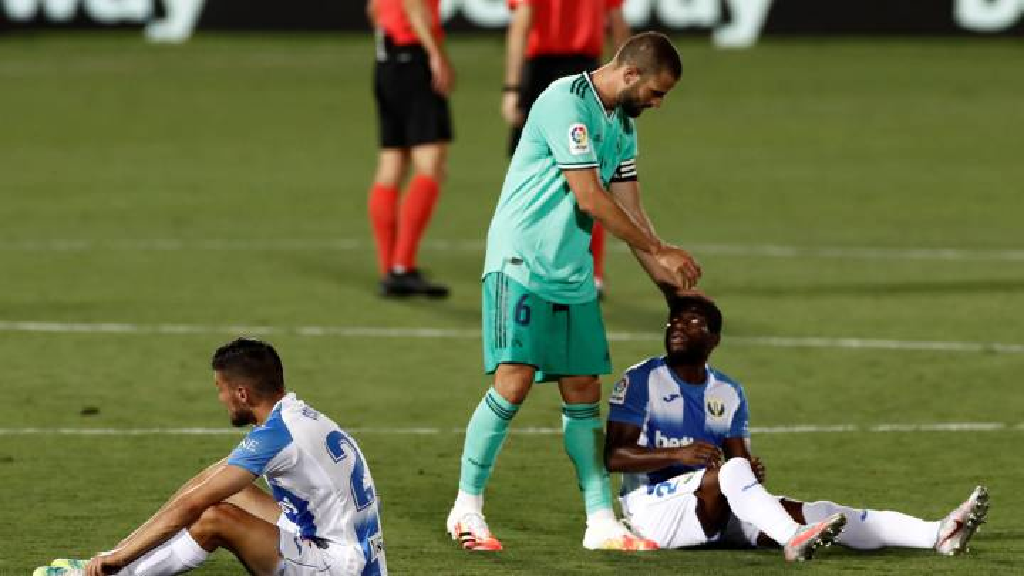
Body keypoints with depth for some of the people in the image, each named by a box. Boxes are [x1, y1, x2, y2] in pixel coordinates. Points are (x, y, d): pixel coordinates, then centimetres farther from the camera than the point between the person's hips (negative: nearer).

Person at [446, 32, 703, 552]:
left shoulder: (621, 124, 13)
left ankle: (601, 524, 8)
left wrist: (671, 283, 12)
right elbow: (589, 199, -17)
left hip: (573, 274, 8)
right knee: (514, 382, -14)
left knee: (583, 392, 6)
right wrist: (660, 251, -9)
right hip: (521, 263, -8)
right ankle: (466, 509, -1)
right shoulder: (567, 101, -15)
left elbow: (629, 210, 17)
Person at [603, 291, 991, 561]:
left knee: (810, 512, -14)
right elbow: (613, 457, -11)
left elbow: (740, 456, 12)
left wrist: (752, 471, -13)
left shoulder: (727, 393, 15)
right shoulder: (642, 381, -2)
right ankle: (795, 540, -59)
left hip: (715, 510, 5)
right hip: (654, 505, -5)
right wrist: (678, 455, -24)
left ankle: (939, 535, -28)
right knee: (730, 471, -34)